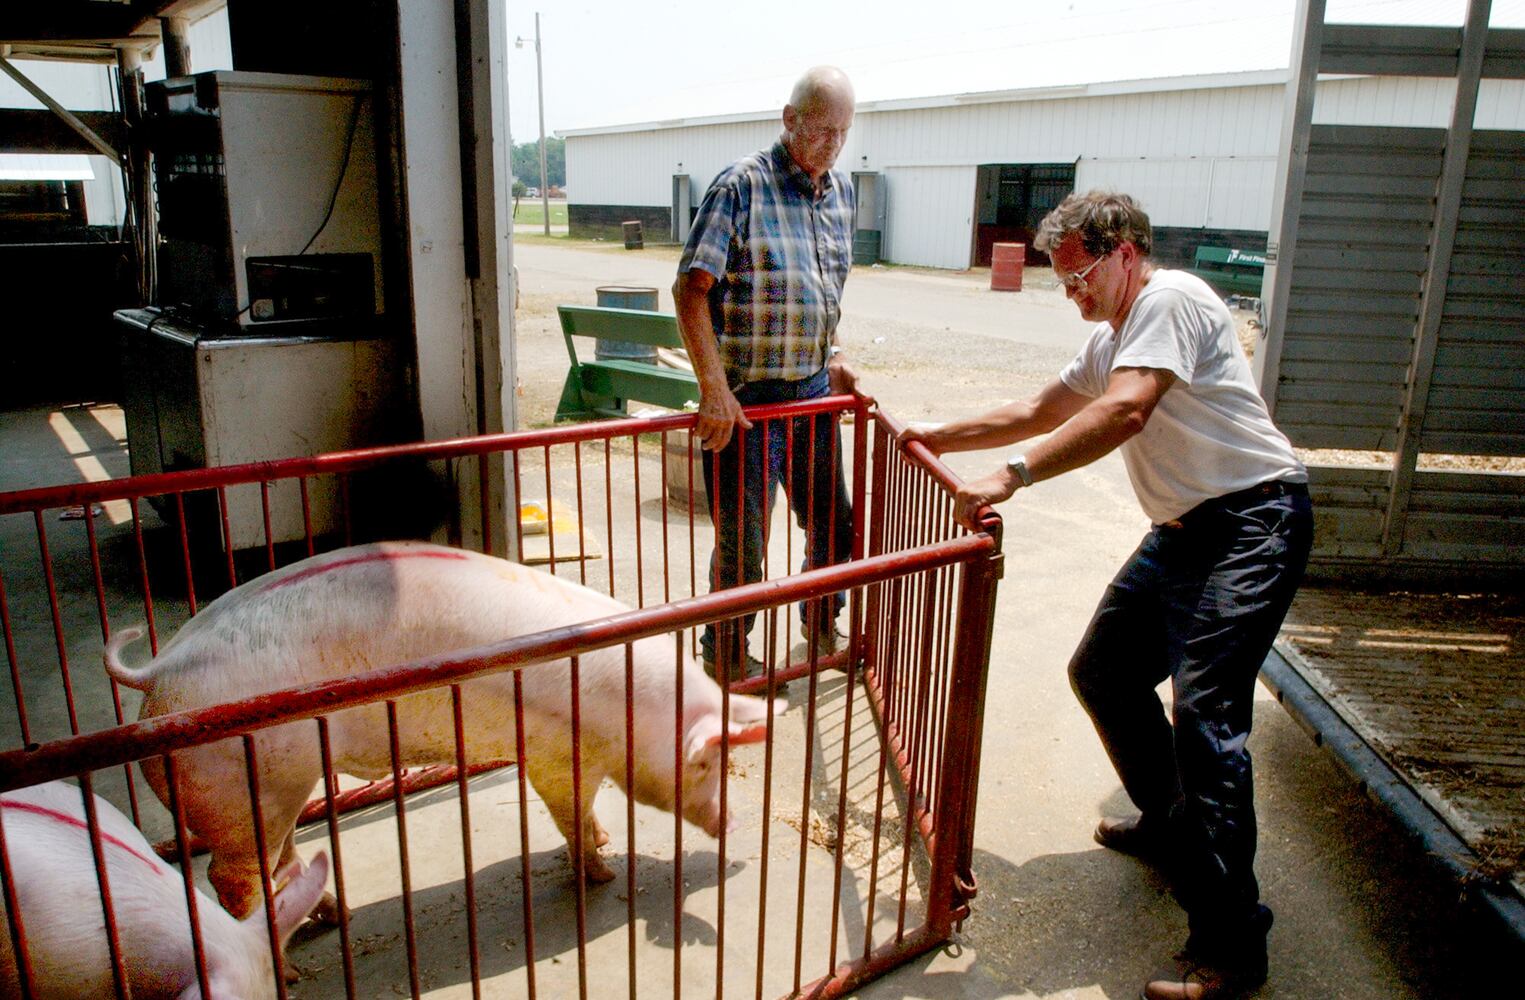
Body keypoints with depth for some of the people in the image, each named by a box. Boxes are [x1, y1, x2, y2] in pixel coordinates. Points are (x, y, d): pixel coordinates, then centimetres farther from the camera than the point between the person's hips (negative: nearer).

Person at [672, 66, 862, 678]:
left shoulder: (842, 192, 10)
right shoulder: (742, 185, -12)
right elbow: (690, 288, -16)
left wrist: (834, 355, 8)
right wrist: (714, 390, -21)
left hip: (814, 393, 7)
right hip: (747, 398, -7)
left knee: (834, 526, 16)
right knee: (742, 541, 4)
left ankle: (821, 628, 41)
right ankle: (727, 658, 25)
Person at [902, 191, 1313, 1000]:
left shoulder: (1170, 299, -13)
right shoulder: (1111, 340, 18)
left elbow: (1122, 413, -28)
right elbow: (1041, 410, 27)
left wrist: (1014, 475, -32)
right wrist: (944, 438, 23)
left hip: (1250, 524, -10)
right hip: (1181, 531, 10)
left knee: (1202, 709, -19)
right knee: (1102, 671, 14)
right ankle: (1172, 826, 34)